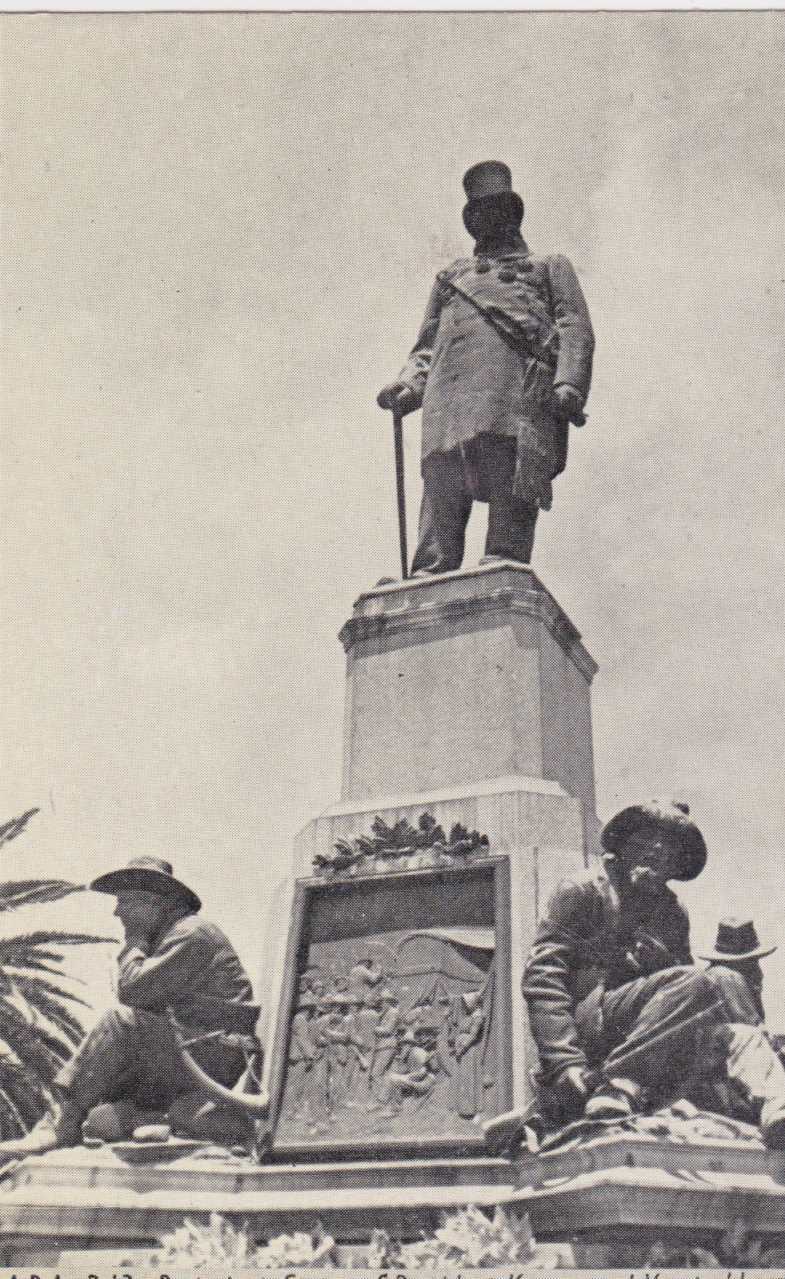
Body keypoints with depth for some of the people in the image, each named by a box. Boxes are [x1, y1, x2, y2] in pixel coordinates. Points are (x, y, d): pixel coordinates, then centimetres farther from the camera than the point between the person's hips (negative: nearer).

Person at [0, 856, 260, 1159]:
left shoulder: (191, 934, -10)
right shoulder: (170, 935, 21)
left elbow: (132, 990, -20)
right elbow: (146, 1006, 16)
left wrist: (135, 940, -5)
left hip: (216, 1058, -10)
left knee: (121, 1022, -23)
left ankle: (61, 1124, -19)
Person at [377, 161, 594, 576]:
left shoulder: (550, 266, 31)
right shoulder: (451, 276, 38)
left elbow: (575, 328, 13)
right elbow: (426, 346, 28)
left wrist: (569, 383, -9)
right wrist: (406, 384, 4)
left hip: (520, 385, -2)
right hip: (449, 392, 2)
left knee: (513, 493, -20)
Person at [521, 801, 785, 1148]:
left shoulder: (673, 911, 23)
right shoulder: (582, 891, 6)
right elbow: (541, 976, -6)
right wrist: (564, 1063, -20)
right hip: (588, 1024, -5)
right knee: (699, 984, -25)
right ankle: (618, 1086, -30)